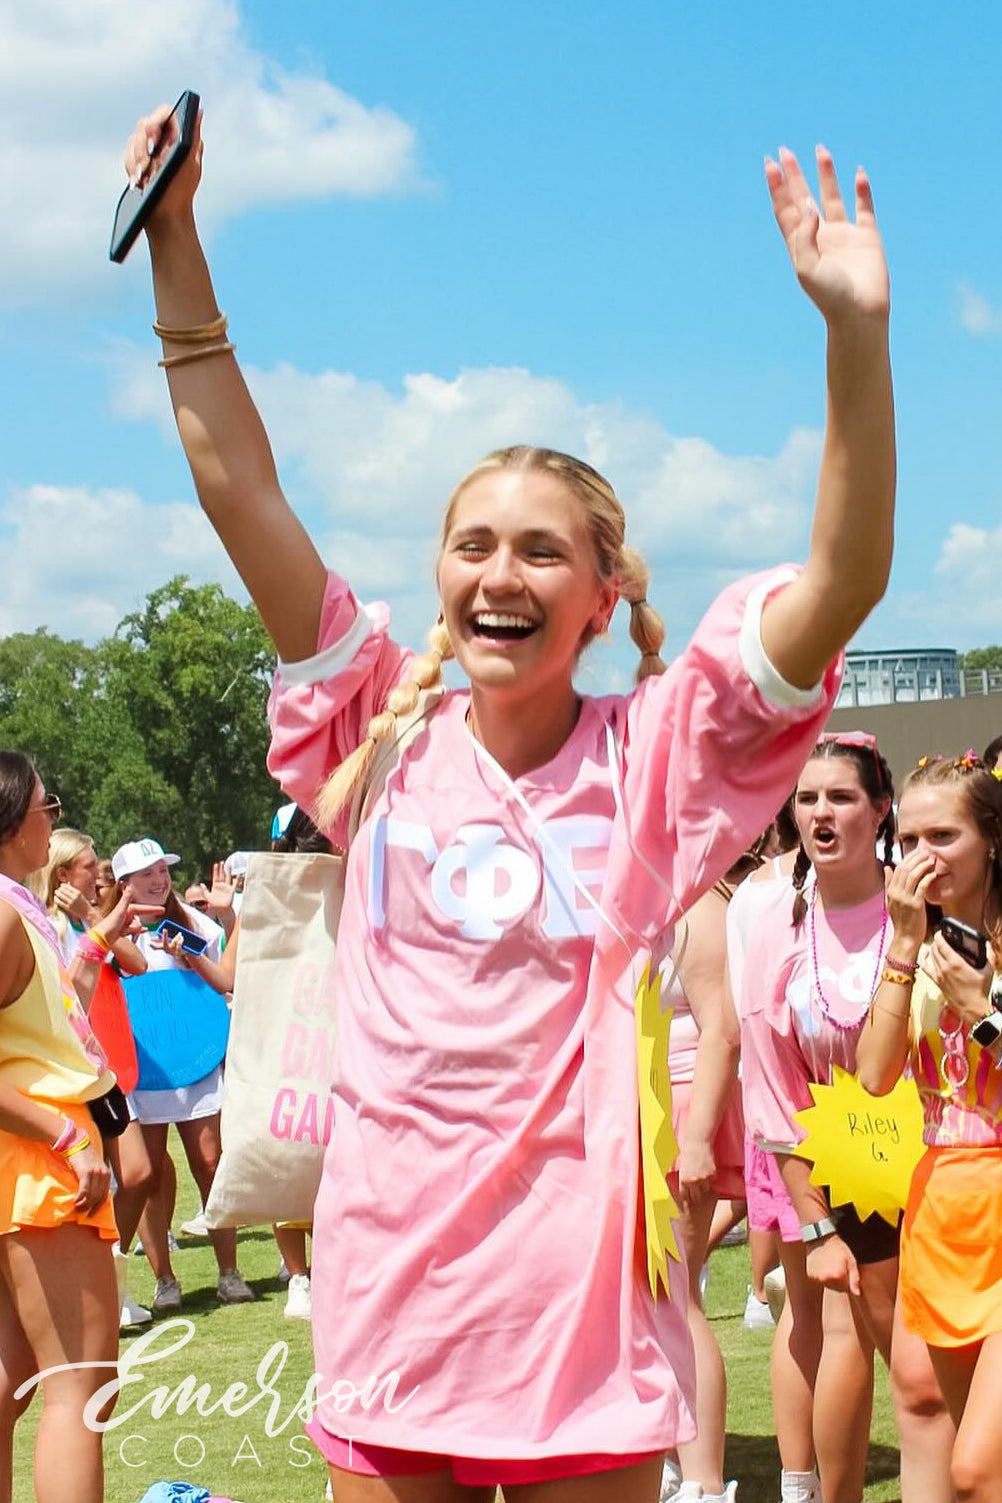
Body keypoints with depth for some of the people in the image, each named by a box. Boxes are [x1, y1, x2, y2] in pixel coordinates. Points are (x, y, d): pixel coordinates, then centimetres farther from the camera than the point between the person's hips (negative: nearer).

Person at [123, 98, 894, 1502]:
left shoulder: (652, 757, -3)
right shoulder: (384, 735, 3)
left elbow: (844, 582, -13)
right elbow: (243, 497, 1)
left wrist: (857, 332, -24)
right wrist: (176, 248, -3)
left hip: (578, 1286, -2)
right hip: (391, 1286, 2)